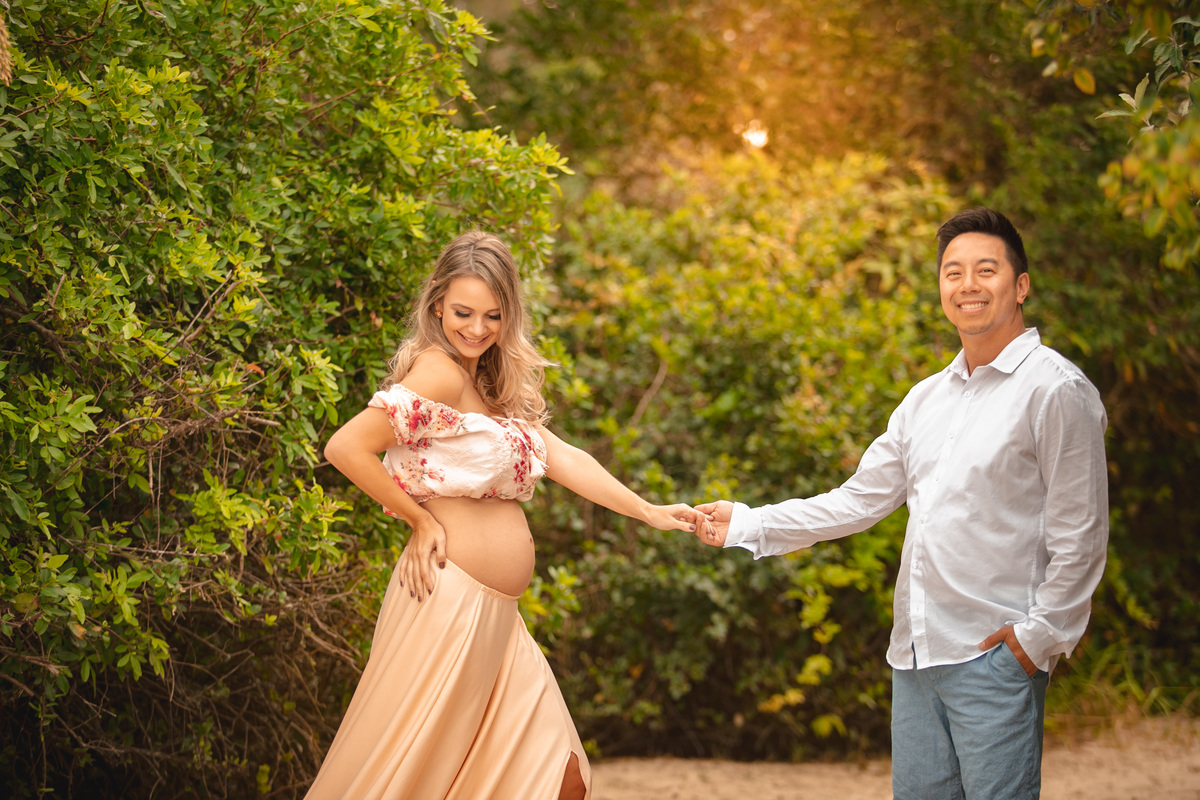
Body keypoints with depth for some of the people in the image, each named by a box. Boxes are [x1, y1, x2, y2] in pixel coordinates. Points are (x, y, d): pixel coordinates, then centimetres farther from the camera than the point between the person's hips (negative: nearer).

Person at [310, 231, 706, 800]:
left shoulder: (494, 386, 16)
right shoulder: (440, 373, -11)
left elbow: (561, 458, 15)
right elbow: (346, 448, -19)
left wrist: (649, 513, 11)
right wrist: (421, 521, -10)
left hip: (494, 615, 9)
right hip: (448, 597, -9)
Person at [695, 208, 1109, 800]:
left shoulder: (1056, 390, -6)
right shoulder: (925, 400, 16)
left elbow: (1078, 540, -8)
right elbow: (860, 501, 21)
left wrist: (1037, 638, -12)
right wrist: (748, 524, 19)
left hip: (996, 655, -7)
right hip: (916, 654, 7)